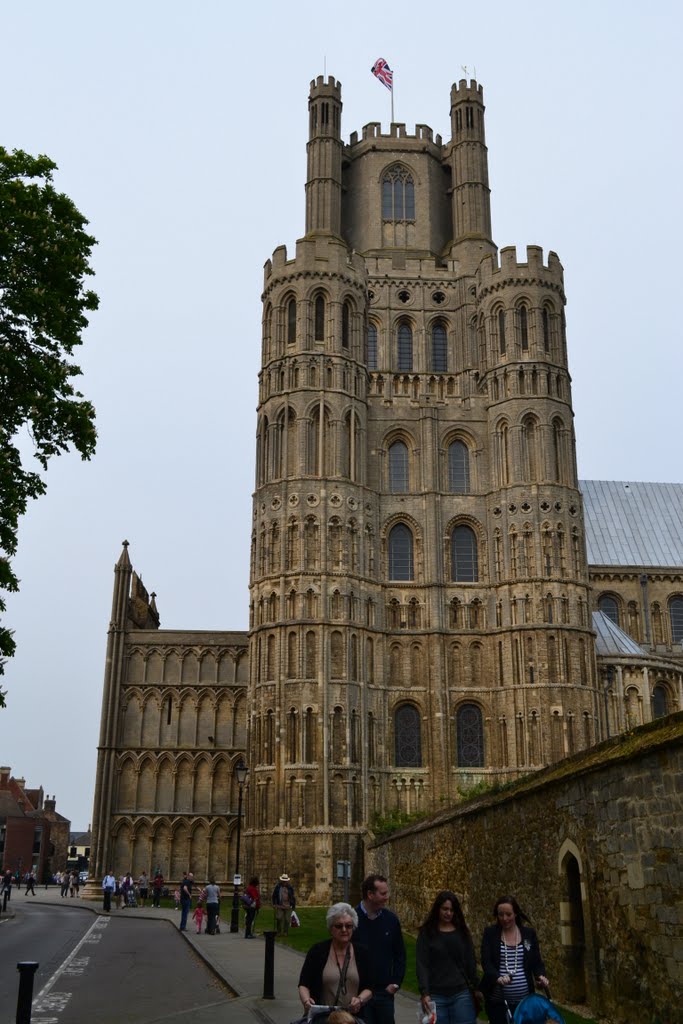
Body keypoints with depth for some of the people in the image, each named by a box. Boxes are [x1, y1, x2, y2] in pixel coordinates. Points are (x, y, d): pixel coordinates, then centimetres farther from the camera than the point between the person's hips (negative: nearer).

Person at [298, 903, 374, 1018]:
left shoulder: (362, 953, 5)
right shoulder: (317, 951, 0)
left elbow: (368, 988, 4)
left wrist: (360, 1000, -16)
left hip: (353, 1017, 1)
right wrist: (306, 1000, -20)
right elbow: (304, 984, 0)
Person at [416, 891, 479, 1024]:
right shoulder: (426, 932, 0)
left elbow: (471, 962, 10)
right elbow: (421, 965, -6)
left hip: (462, 995, 2)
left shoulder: (462, 932, 8)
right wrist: (424, 993, -15)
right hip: (436, 996, -2)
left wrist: (476, 988, 6)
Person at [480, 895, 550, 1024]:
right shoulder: (490, 933, 1)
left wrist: (541, 975, -12)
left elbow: (536, 961, 9)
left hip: (524, 1000, 1)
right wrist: (497, 977, -25)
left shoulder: (529, 933, 6)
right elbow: (486, 961, -6)